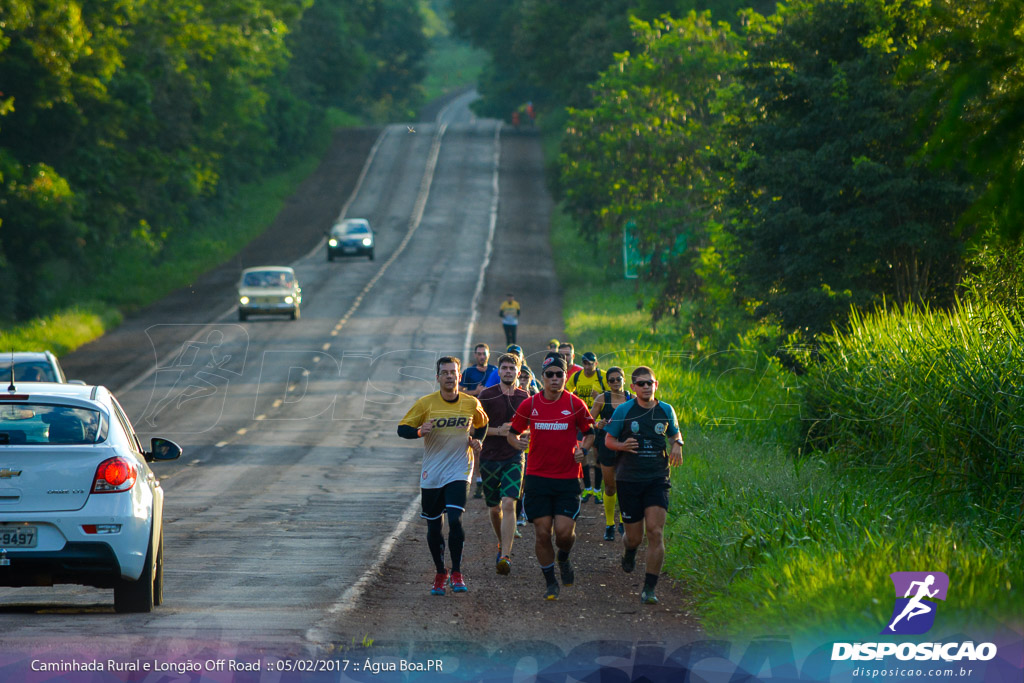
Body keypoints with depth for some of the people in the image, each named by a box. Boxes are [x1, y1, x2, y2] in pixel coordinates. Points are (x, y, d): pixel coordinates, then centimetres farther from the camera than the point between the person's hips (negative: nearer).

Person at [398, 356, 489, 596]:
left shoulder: (471, 404, -1)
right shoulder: (425, 403, -6)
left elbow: (482, 424, 20)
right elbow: (402, 429, -2)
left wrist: (477, 441, 0)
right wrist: (420, 431, -22)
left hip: (459, 472, -1)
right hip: (431, 475, 1)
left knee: (455, 520, -18)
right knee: (434, 527, 7)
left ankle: (456, 573, -7)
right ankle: (440, 573, 26)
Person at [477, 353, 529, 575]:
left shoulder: (525, 398, 5)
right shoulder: (487, 395, -2)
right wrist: (498, 431, -15)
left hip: (514, 457, 0)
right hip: (490, 457, 0)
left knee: (508, 504, -16)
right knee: (494, 508, 9)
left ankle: (505, 556, -20)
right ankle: (503, 545, 36)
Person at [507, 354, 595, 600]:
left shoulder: (575, 404, -1)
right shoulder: (529, 405, 1)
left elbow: (589, 432, 12)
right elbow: (513, 432, 12)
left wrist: (583, 449, -8)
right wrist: (517, 441, -11)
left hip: (567, 478, -1)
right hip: (537, 478, 1)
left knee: (564, 531, -10)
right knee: (542, 532, -2)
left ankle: (564, 559, 25)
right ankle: (550, 582, 14)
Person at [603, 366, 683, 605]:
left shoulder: (666, 410, 5)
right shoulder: (623, 411, -2)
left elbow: (675, 434, 22)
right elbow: (608, 439, 6)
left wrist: (677, 445, -1)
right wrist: (622, 446, -15)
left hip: (657, 479, 1)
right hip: (629, 480, -1)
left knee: (655, 532, -14)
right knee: (634, 536, 4)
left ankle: (649, 588, -9)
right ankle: (629, 553, 44)